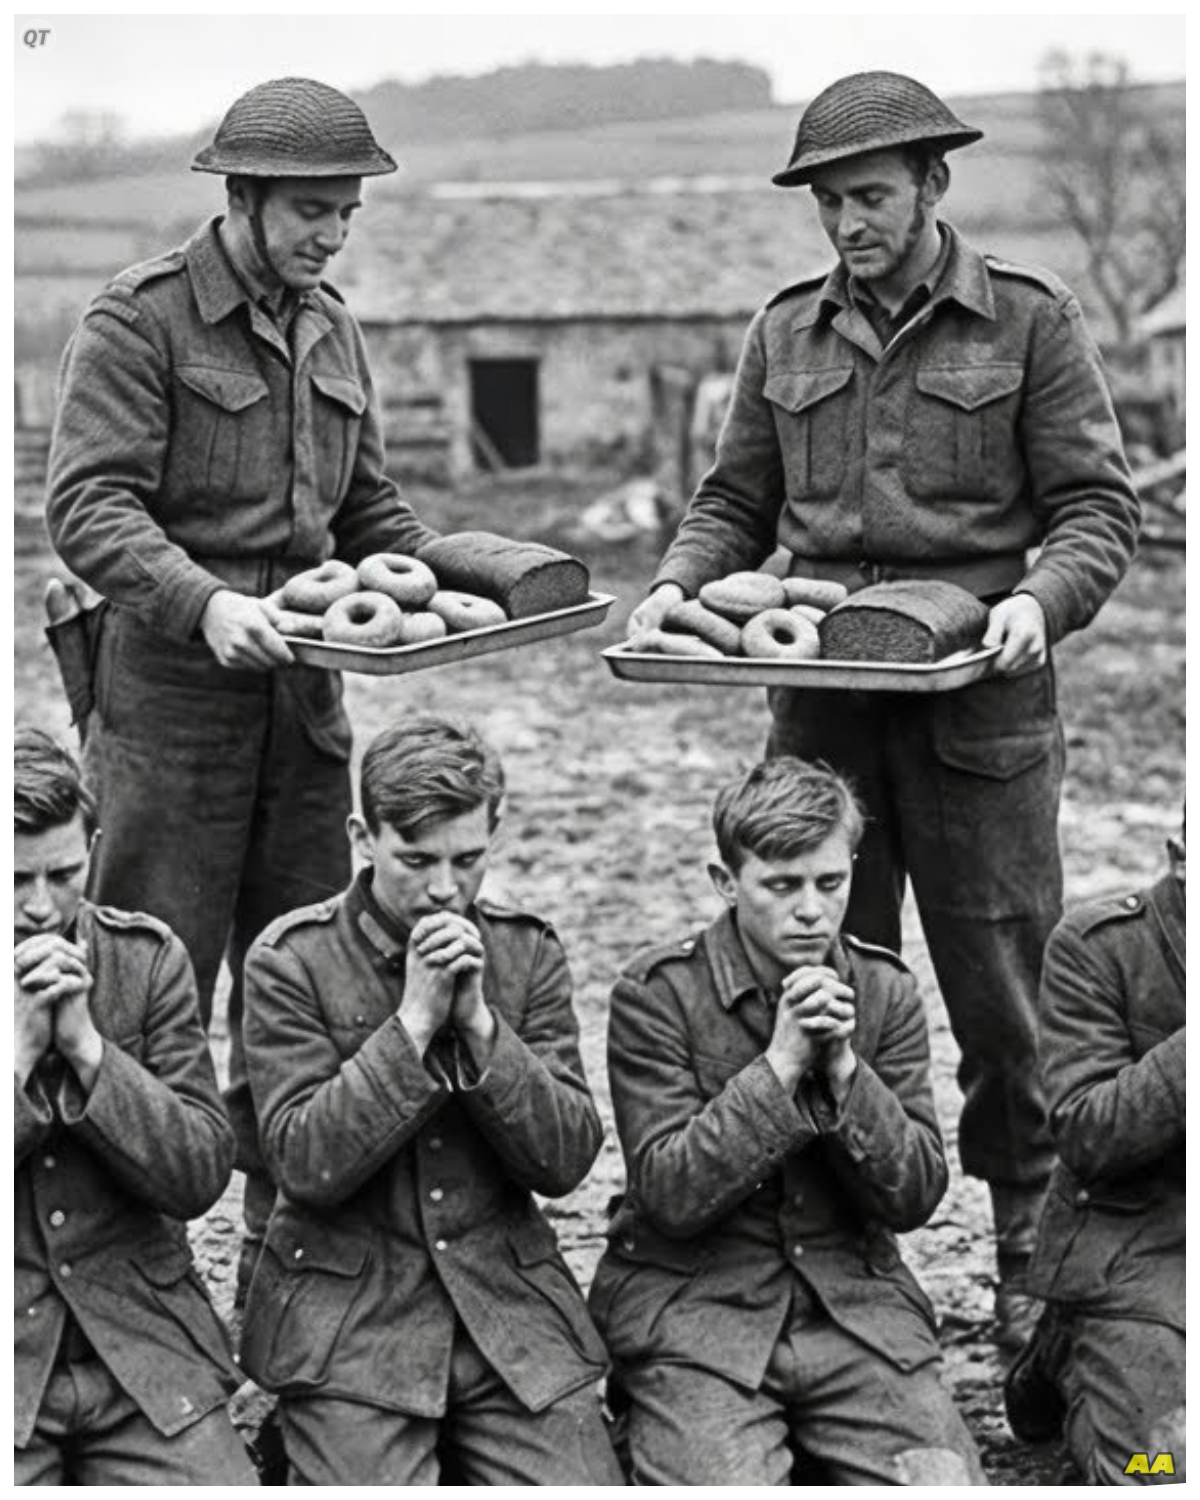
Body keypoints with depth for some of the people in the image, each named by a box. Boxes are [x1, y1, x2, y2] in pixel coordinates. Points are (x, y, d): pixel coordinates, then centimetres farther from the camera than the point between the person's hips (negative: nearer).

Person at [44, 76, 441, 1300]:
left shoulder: (328, 329, 15)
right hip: (171, 690, -7)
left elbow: (367, 508, 21)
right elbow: (87, 507, -17)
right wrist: (204, 604, -32)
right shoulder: (139, 319, -8)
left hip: (302, 692, 7)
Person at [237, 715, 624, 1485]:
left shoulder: (529, 951, 4)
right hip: (349, 1316, -2)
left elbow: (567, 1160, -2)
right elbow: (305, 1164, -12)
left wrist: (479, 1021, -13)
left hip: (512, 1305, 2)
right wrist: (414, 1021, -17)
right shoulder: (292, 959, -4)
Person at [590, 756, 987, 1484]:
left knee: (948, 1482, -14)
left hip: (855, 1299, 3)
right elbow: (671, 1194, -13)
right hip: (693, 1308, -3)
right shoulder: (657, 994, -6)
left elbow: (916, 1196, 0)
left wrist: (843, 1069, -14)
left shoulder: (888, 992, 5)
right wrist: (780, 1064, -19)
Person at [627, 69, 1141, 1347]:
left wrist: (1039, 600, -20)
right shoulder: (785, 334, 12)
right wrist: (679, 582, -3)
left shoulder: (1030, 321, 0)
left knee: (1001, 988, 3)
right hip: (817, 698, 4)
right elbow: (736, 501, 17)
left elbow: (1097, 508, -2)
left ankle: (1033, 1260, 17)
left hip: (978, 698, -3)